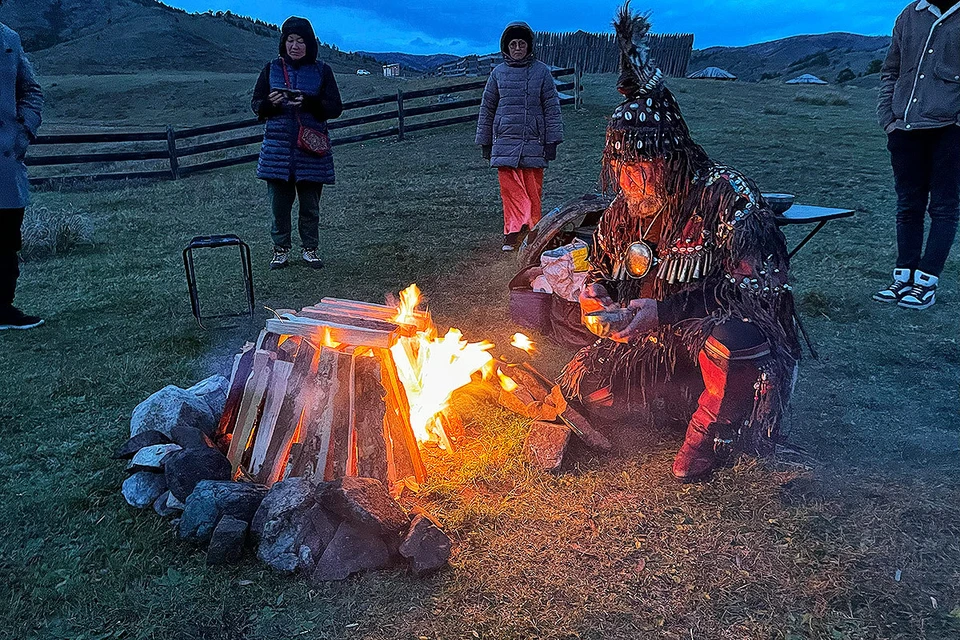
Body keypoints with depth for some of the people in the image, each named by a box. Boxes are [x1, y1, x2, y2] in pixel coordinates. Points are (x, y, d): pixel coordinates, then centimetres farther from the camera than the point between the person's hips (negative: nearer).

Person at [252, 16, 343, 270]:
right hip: (278, 147, 1)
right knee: (279, 202, 4)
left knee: (310, 204, 6)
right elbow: (256, 105, 9)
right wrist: (270, 103, -14)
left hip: (311, 147, -1)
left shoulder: (322, 71, 3)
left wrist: (308, 102, -20)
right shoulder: (272, 69, 7)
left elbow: (335, 108, -3)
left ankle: (310, 249, 20)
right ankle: (281, 249, 19)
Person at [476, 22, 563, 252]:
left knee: (533, 191, 2)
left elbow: (552, 107, 5)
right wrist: (485, 143, 13)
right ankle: (513, 233, -9)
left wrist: (552, 141, -1)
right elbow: (487, 109, 14)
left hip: (534, 142, -1)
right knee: (510, 190, -8)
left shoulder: (541, 71, 6)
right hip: (505, 142, 1)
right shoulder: (498, 73, 10)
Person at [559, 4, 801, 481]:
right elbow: (603, 260, 17)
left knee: (730, 337, -42)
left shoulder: (727, 197, -21)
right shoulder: (624, 207, 1)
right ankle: (686, 390, 16)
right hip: (654, 343, 7)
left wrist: (664, 310, -34)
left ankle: (707, 429, -8)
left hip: (730, 331, -7)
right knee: (583, 387, -5)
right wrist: (595, 290, -8)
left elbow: (753, 289, -28)